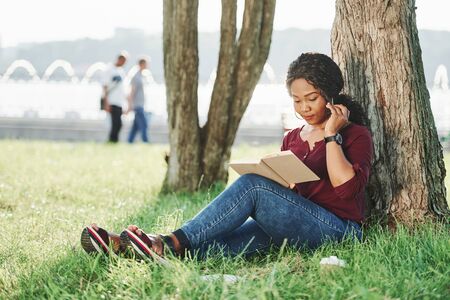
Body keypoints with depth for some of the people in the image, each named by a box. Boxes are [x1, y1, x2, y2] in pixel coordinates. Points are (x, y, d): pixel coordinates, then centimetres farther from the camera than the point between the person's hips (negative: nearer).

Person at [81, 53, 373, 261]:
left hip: (338, 230, -5)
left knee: (252, 183, -27)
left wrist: (331, 135, -9)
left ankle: (174, 243, -34)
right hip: (293, 229, 5)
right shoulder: (292, 138, 21)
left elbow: (346, 186, -14)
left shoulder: (356, 135, 3)